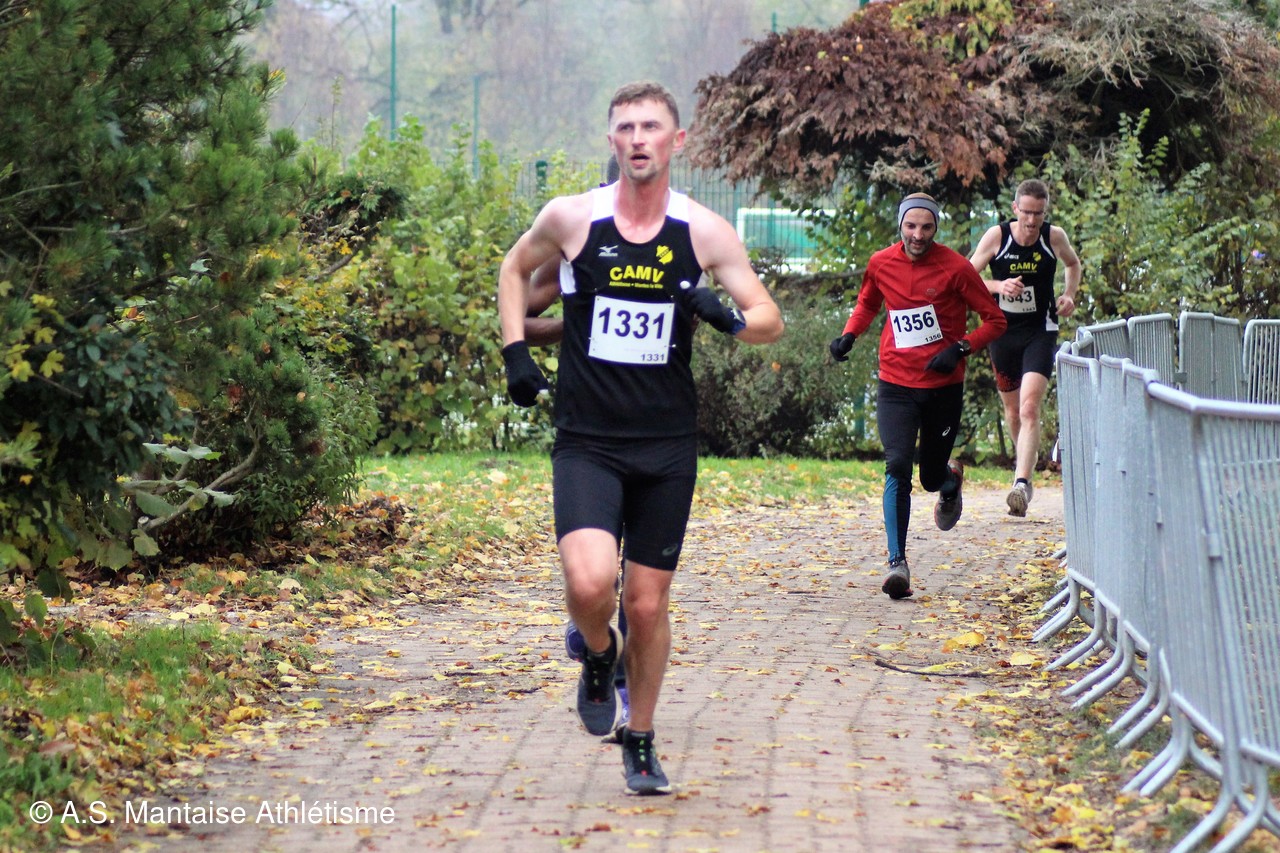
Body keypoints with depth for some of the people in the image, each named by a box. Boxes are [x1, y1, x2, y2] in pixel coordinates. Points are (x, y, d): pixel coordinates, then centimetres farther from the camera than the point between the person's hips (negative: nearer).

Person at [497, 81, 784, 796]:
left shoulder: (705, 233, -2)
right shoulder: (572, 218, -3)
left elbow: (771, 320, 3)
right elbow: (515, 267, 17)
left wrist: (732, 318, -19)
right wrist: (516, 351, 5)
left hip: (667, 446, 1)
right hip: (586, 441, -1)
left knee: (648, 603, 8)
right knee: (590, 581, -23)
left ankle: (640, 742, 29)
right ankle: (599, 657, 13)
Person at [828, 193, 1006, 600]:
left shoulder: (954, 267, -9)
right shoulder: (881, 264, 0)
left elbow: (995, 320, -4)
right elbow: (867, 304, 21)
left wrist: (959, 349, -18)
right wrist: (849, 335, 3)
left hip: (943, 387, -1)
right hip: (896, 386, 1)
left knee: (932, 477, 11)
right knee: (897, 467, -18)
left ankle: (951, 480, 51)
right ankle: (897, 563, -17)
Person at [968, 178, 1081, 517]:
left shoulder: (1054, 237, -5)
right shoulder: (996, 236, -8)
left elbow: (1073, 263, 18)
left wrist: (1069, 295, 0)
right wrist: (998, 286, -23)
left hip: (1040, 333, -2)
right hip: (1003, 332, 2)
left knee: (1029, 409, -18)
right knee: (1012, 410, 14)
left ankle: (1021, 483, -26)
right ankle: (1025, 467, 39)